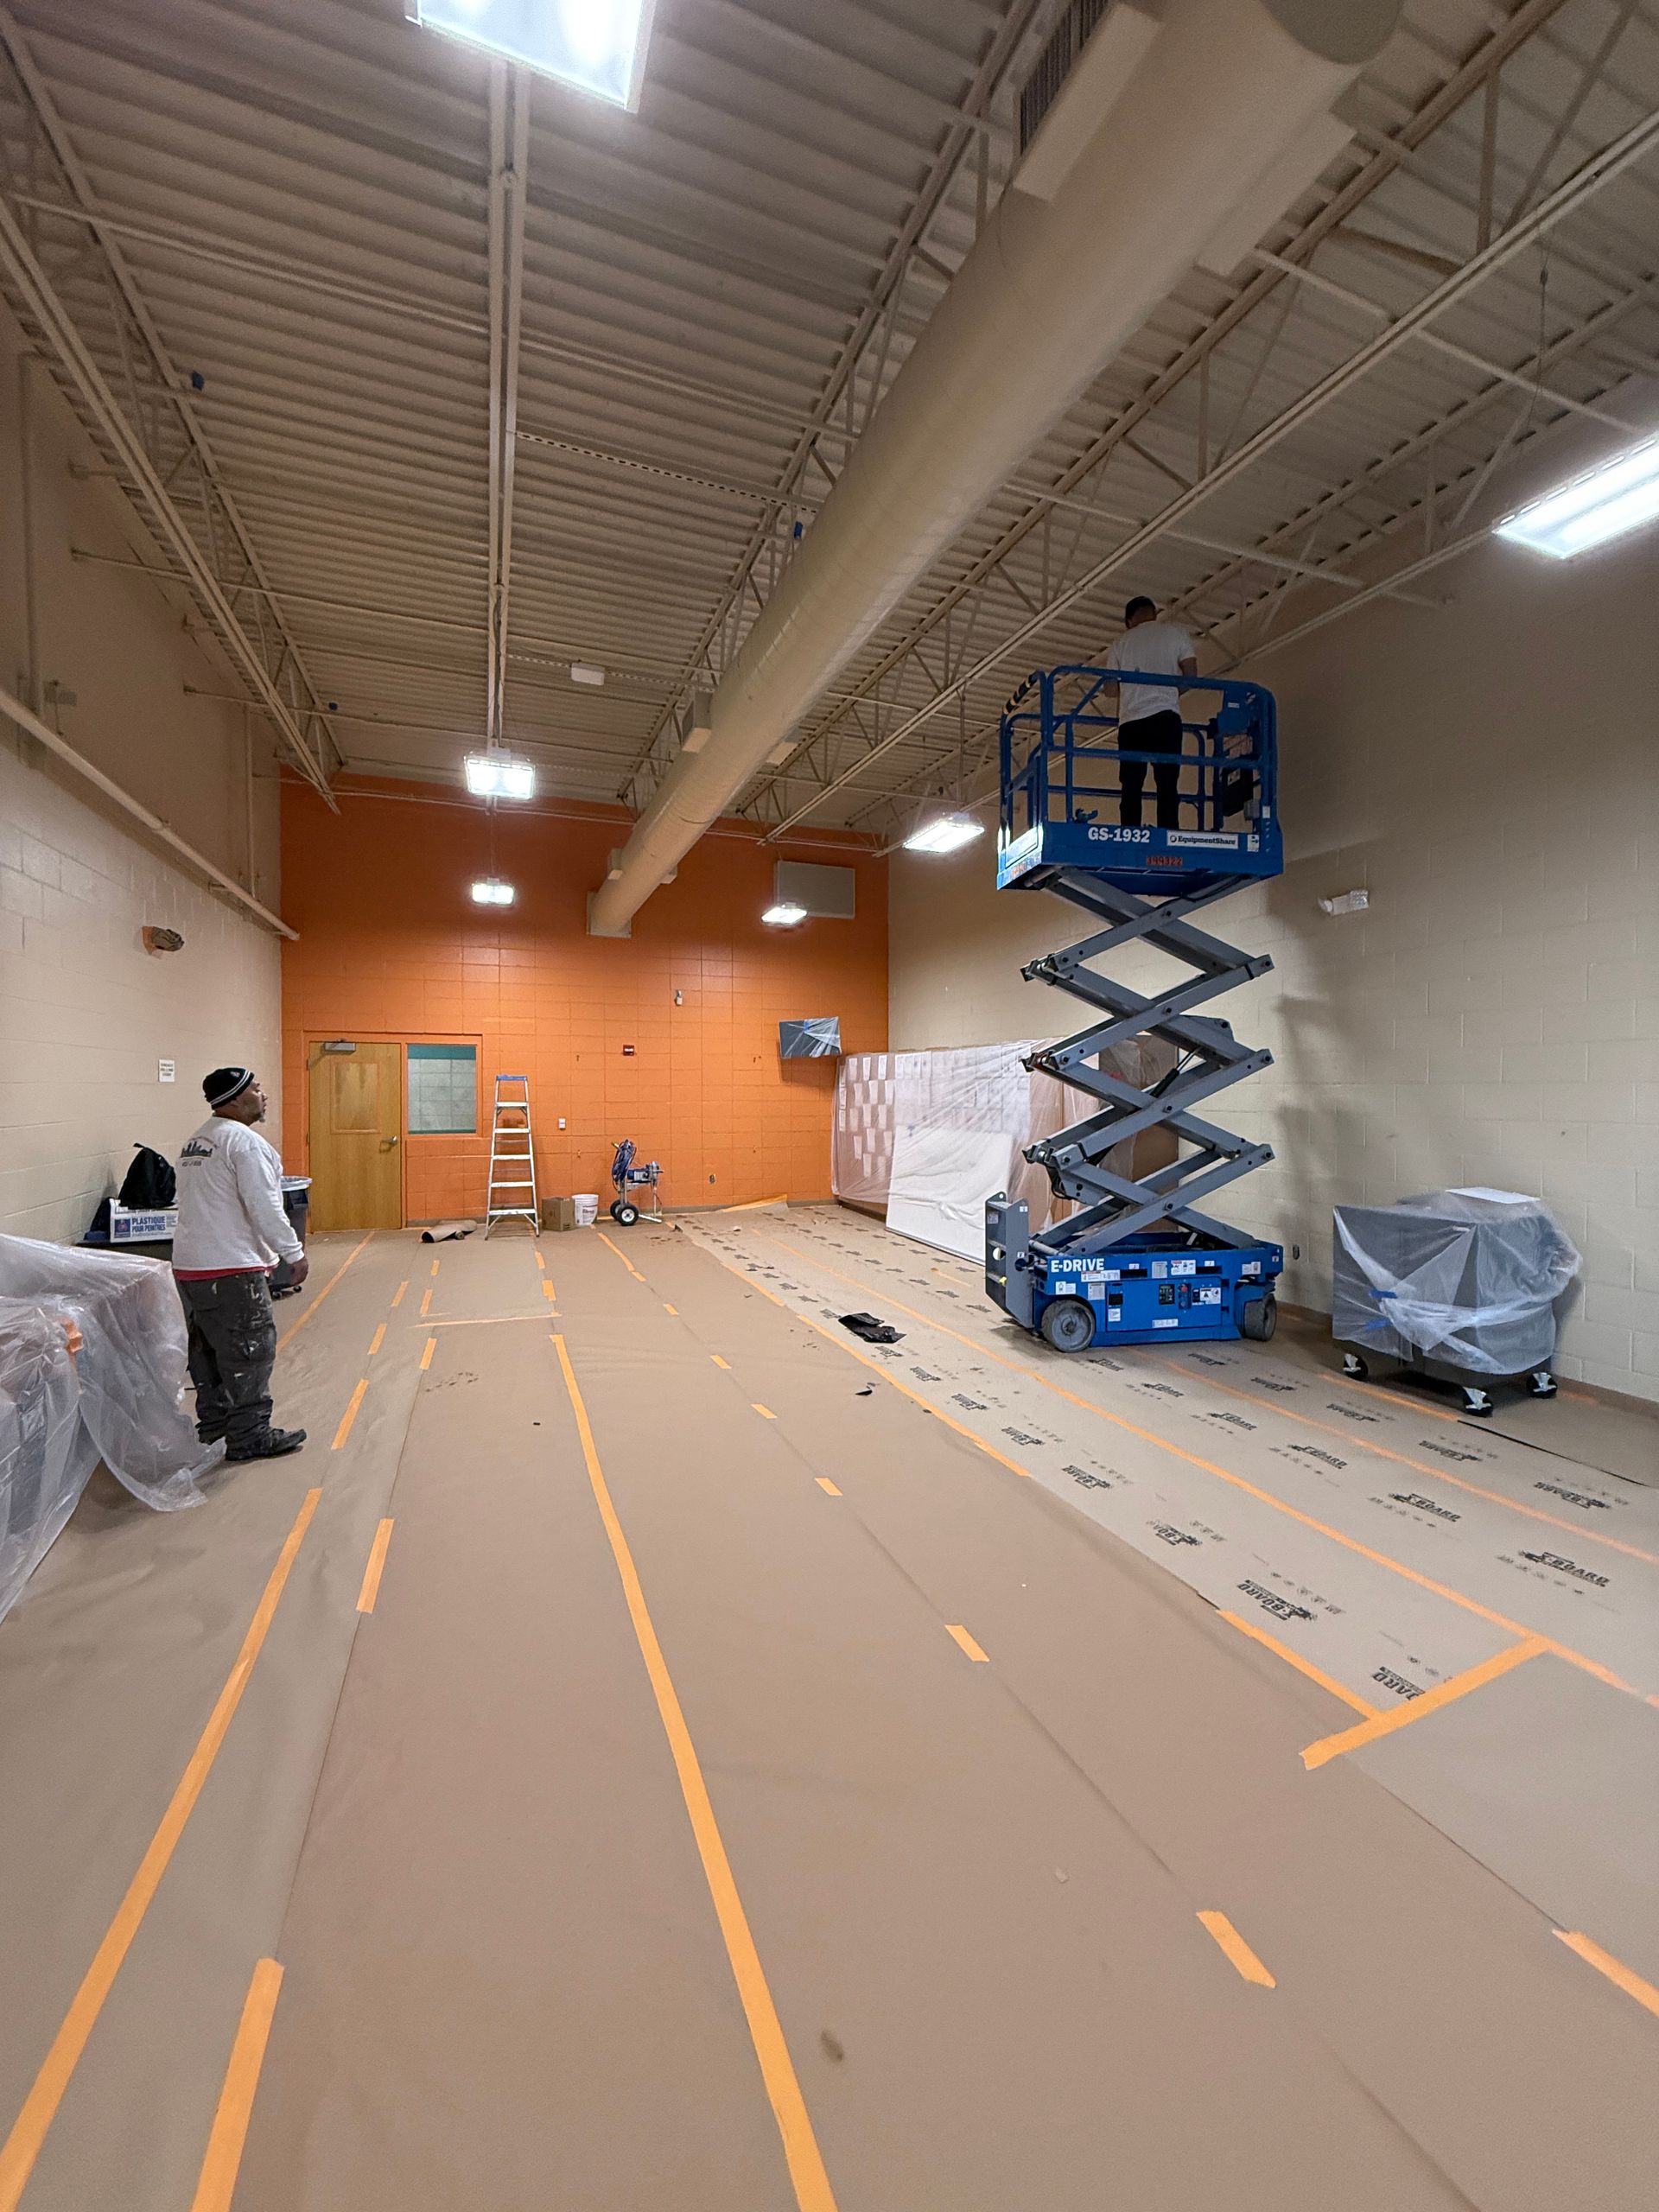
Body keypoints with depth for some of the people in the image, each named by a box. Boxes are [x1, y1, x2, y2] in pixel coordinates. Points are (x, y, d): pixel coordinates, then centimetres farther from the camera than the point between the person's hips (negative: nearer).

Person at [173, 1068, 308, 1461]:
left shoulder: (196, 1141, 16)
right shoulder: (243, 1141, -15)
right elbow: (264, 1207, -19)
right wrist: (293, 1252, -12)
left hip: (190, 1265, 10)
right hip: (230, 1267, -10)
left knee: (208, 1346, 20)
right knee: (251, 1349, -2)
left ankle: (213, 1420, 32)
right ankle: (249, 1436, 3)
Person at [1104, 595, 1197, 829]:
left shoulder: (1121, 642, 17)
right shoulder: (1174, 631, 13)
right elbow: (1191, 674, 8)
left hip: (1130, 720, 2)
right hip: (1166, 716, -1)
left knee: (1131, 788, -2)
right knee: (1167, 785, -7)